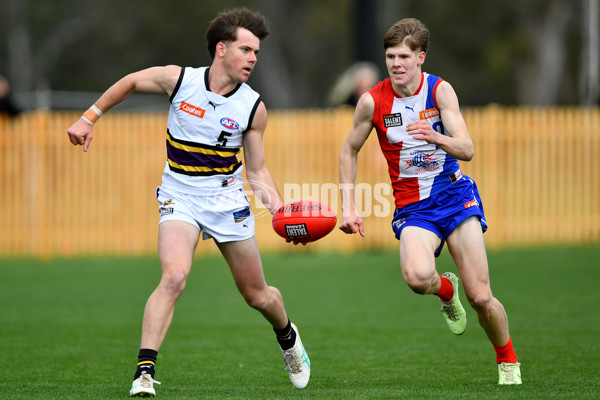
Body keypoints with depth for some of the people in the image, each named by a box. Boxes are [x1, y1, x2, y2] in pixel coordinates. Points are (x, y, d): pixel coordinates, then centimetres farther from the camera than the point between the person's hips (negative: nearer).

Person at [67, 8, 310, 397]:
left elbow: (256, 170, 1)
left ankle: (288, 336, 46)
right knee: (174, 277, -27)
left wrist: (279, 207, -16)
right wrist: (88, 119, 10)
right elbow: (131, 82, 9)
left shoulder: (253, 108, -7)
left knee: (258, 296, 12)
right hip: (180, 199, -2)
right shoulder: (179, 80, -10)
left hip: (227, 200, 2)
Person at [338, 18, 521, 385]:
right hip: (412, 206, 0)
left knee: (481, 297, -9)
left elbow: (467, 150, -11)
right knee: (417, 276, -32)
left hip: (454, 193, 0)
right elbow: (349, 152, 10)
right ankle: (446, 290, 6)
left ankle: (508, 361, 20)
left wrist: (437, 138, -33)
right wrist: (349, 209, 3)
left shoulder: (440, 90, -5)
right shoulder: (373, 101, -5)